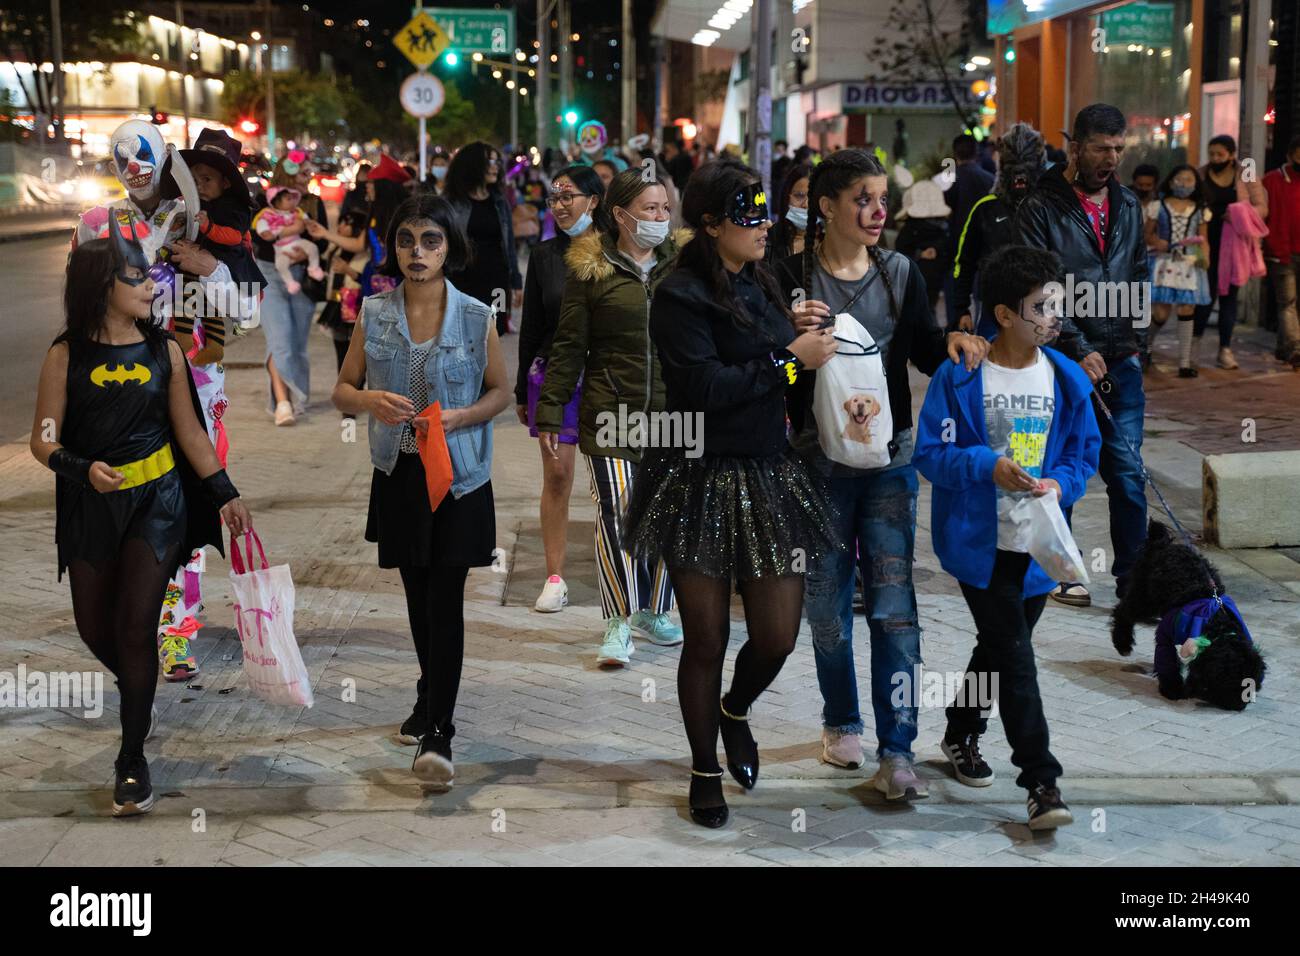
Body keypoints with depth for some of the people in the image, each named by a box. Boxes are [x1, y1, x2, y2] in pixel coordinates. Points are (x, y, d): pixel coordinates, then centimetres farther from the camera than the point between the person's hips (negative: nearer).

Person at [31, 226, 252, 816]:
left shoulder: (163, 351, 2)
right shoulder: (67, 356, -4)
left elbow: (189, 431, 8)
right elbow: (44, 440, -5)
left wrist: (225, 495, 5)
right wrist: (82, 468, -24)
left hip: (157, 500, 0)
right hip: (90, 506, 1)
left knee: (135, 626, -7)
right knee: (94, 627, 10)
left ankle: (132, 760, 2)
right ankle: (138, 694, 42)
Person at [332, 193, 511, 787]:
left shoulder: (476, 317, -4)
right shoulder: (373, 315, 1)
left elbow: (501, 391, 4)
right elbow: (342, 390, 7)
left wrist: (458, 417, -15)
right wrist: (369, 400, -17)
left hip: (458, 476, -3)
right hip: (398, 474, 3)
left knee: (445, 600, -9)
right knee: (418, 595, 16)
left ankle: (438, 734, -10)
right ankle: (430, 698, 36)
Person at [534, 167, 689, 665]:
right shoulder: (589, 269, 1)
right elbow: (568, 347, 3)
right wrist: (550, 412, 0)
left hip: (673, 413, 3)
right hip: (610, 413, -3)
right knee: (615, 511, -11)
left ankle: (652, 611, 27)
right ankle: (618, 624, -5)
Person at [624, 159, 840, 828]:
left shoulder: (760, 285, 11)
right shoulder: (680, 297, -11)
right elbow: (704, 388, -21)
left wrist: (804, 340, 5)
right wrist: (788, 359, -15)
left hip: (769, 477, 6)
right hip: (701, 482, -6)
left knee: (777, 637, 4)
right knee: (706, 640, 5)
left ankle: (735, 711, 37)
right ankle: (706, 772, 25)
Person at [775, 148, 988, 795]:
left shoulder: (899, 273, 5)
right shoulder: (793, 277, -4)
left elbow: (924, 352, 9)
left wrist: (952, 341, -13)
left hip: (890, 457, 1)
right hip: (819, 462, -1)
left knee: (893, 600, -6)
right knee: (827, 597, 10)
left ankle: (896, 750, -3)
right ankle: (841, 722, 31)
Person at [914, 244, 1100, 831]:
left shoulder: (1068, 379, -1)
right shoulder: (959, 377, -11)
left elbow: (1085, 453, 7)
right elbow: (929, 453, -8)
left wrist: (1060, 484, -14)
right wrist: (988, 465, -24)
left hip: (1037, 545, 4)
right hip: (981, 542, -4)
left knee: (999, 649, 19)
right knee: (1014, 656, -8)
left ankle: (961, 735, 43)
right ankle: (1041, 783, -5)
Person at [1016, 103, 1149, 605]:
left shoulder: (1127, 204, 12)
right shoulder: (1043, 206, -7)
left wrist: (1136, 339, 10)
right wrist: (1079, 350, -16)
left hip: (1120, 361, 4)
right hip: (1064, 361, -4)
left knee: (1127, 471, 1)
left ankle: (1133, 577, 6)